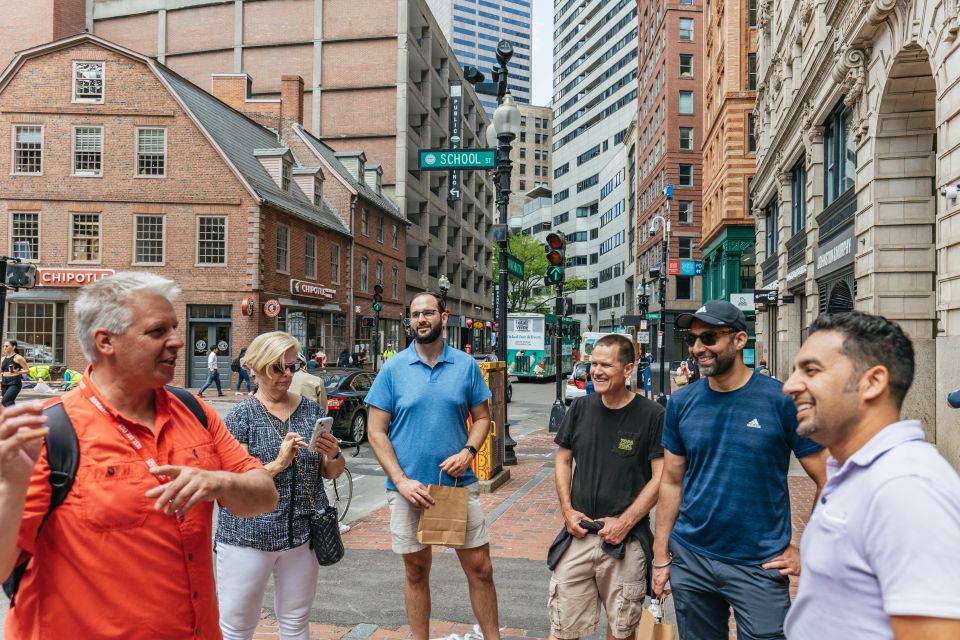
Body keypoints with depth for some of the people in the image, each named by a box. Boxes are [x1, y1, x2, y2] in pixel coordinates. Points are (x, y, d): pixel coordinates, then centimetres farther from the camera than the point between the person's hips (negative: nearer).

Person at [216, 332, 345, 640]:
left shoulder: (313, 410, 5)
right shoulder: (241, 416, -6)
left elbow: (332, 473, 9)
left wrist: (333, 455, -12)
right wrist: (277, 464, -24)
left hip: (304, 533, 3)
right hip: (247, 535, -3)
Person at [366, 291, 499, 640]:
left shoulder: (466, 365, 2)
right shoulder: (393, 368, -3)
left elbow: (482, 417, 8)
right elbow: (376, 431, -3)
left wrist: (468, 451, -12)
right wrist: (401, 480, -13)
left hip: (459, 484, 1)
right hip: (408, 488, 0)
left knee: (480, 569, 5)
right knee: (417, 572, 13)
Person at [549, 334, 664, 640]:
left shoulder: (651, 415, -9)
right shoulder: (581, 408, 3)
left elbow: (660, 477, -8)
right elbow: (563, 460, 11)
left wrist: (625, 522, -14)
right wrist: (567, 509, -1)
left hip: (626, 541, -3)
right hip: (578, 534, 3)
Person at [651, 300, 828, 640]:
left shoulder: (782, 401, -11)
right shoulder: (681, 402, 0)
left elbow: (829, 483, -6)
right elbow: (672, 482, 5)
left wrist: (809, 552, -7)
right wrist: (661, 558, 4)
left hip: (760, 565, -3)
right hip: (690, 559, 4)